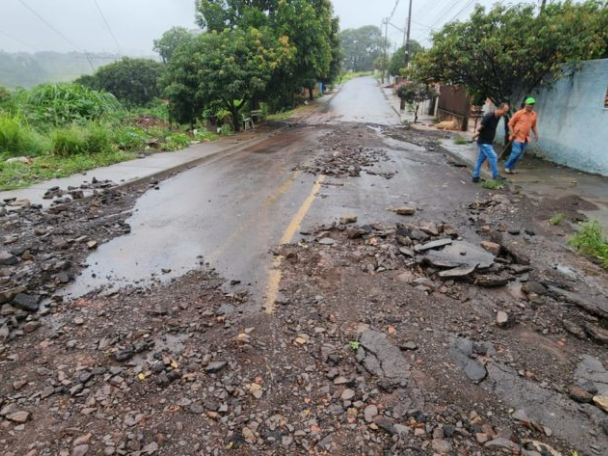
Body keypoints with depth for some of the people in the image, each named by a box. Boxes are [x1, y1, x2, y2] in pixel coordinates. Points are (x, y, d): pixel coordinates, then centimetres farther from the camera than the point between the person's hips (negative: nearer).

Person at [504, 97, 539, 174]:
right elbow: (510, 123, -4)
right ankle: (507, 166, 2)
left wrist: (536, 134, 6)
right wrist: (512, 133, -14)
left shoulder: (534, 115, 7)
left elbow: (533, 126, 18)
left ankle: (511, 167, 18)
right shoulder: (519, 113, -7)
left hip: (525, 138, 5)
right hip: (517, 136, -5)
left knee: (520, 154, 6)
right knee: (516, 152, -15)